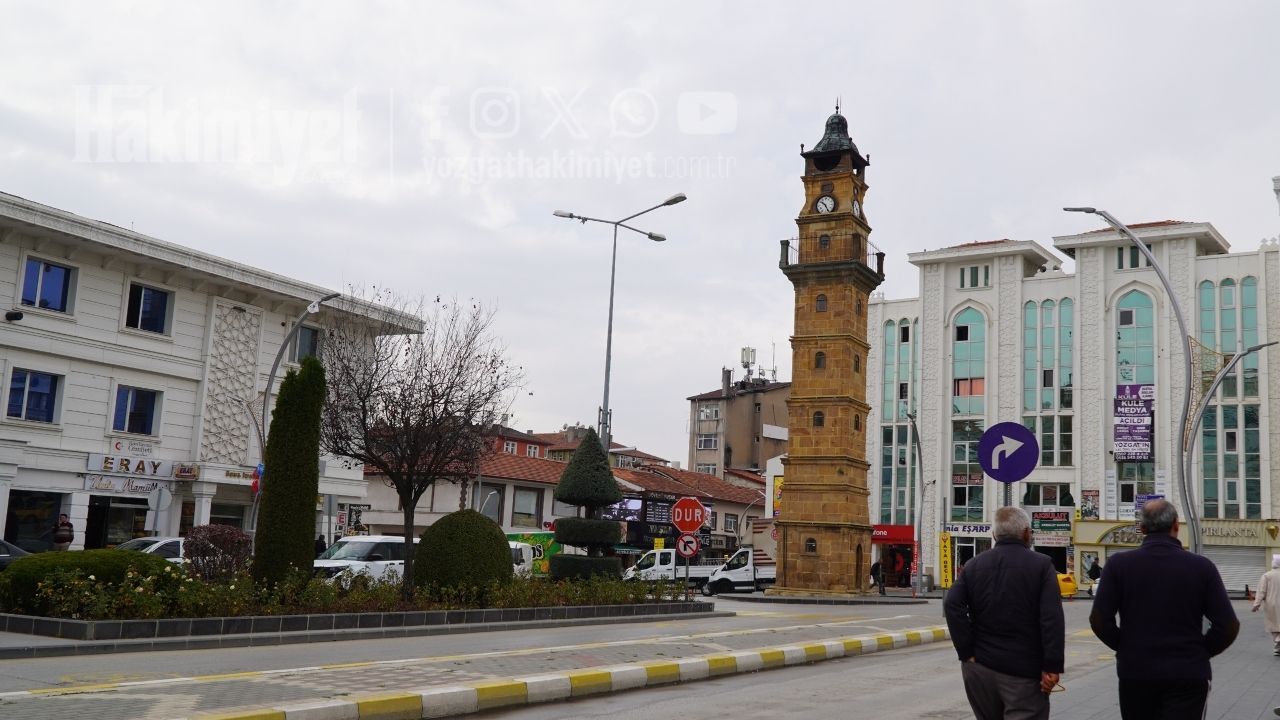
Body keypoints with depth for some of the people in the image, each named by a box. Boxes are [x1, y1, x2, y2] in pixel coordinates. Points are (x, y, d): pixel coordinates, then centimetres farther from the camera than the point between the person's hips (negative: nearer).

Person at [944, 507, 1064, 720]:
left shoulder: (974, 565, 6)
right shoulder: (1041, 565, -4)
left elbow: (952, 605, -7)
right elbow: (1052, 619, -13)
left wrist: (966, 653, -5)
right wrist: (1052, 667, -12)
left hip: (980, 668, 4)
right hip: (1024, 670, -4)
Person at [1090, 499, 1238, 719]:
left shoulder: (1118, 564, -5)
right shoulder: (1201, 567, -5)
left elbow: (1099, 620, -8)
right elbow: (1228, 626, -7)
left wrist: (1125, 647, 8)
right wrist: (1200, 651, 9)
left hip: (1135, 671, 1)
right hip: (1188, 675, -1)